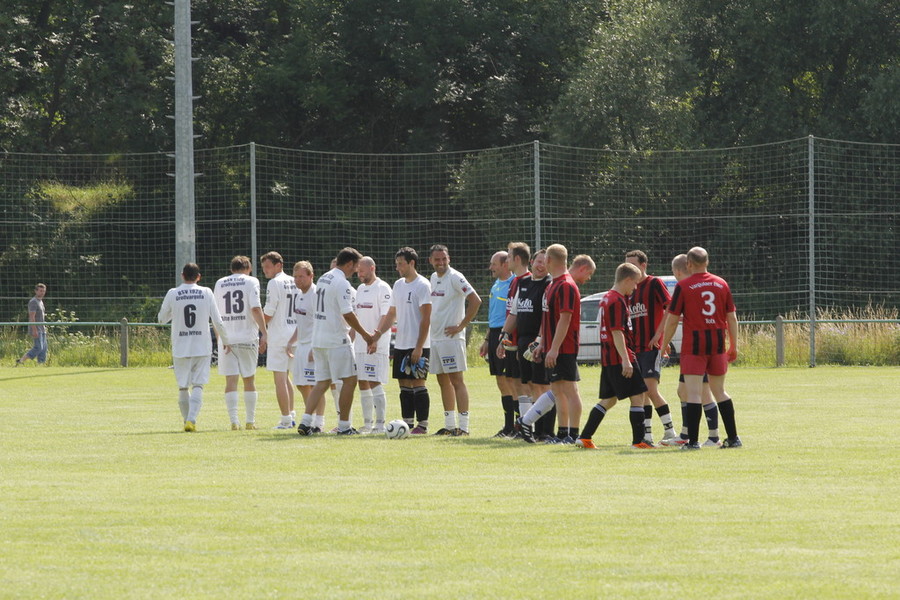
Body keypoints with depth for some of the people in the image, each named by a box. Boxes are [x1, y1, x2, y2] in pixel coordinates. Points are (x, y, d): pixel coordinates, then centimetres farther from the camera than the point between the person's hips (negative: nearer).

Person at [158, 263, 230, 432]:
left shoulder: (172, 294, -2)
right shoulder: (206, 293, -2)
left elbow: (161, 318, 10)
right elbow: (217, 321, -1)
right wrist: (226, 341, 11)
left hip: (180, 348, 0)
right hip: (202, 348, 0)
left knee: (183, 387, 12)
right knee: (198, 385, -1)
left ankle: (187, 420, 17)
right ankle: (192, 419, -17)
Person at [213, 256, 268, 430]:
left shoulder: (220, 284, 10)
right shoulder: (251, 282, 0)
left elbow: (215, 314, 13)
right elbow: (256, 308, -11)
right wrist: (264, 333, -13)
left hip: (226, 338, 2)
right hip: (248, 337, -2)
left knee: (231, 380, 0)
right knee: (249, 380, 9)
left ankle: (234, 420, -9)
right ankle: (250, 420, 12)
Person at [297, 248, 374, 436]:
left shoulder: (323, 279, 14)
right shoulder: (342, 283, -14)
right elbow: (347, 314, -17)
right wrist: (364, 334, -7)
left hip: (318, 340, 8)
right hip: (337, 340, -8)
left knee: (322, 382, 10)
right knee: (350, 380, 1)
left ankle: (305, 422, -3)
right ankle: (344, 426, 1)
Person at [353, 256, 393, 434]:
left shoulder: (383, 289, -9)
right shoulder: (360, 289, 16)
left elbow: (387, 318, -17)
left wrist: (376, 336, -28)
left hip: (377, 346, -8)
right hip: (359, 345, 8)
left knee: (374, 383, -10)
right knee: (363, 384, 8)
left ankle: (380, 424, -7)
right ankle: (367, 424, 14)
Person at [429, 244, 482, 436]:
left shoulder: (455, 278, -11)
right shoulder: (433, 278, 14)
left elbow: (476, 301, -19)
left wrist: (461, 326, -16)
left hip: (451, 338, -8)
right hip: (435, 338, 8)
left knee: (456, 380, -9)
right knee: (443, 382, 11)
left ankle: (463, 426, -9)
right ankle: (449, 425, 18)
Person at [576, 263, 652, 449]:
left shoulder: (608, 298, 16)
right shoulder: (617, 301, -14)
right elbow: (617, 333, -20)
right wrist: (626, 360, -22)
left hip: (608, 358, 10)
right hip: (619, 357, -10)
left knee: (608, 400, 13)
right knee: (637, 397, -3)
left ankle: (585, 438, 9)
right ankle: (638, 440, -2)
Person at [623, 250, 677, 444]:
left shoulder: (654, 284, -6)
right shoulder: (630, 289, 16)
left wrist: (658, 334, -18)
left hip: (652, 346, -8)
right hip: (636, 347, 8)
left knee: (650, 389, -15)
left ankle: (670, 430, -10)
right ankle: (647, 433, 10)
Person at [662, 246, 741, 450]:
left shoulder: (683, 286, -5)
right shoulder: (721, 284, 6)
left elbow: (672, 320, -5)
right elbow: (732, 317, 9)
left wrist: (664, 345, 7)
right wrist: (733, 346, 17)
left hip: (694, 343, -4)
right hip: (717, 343, 4)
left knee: (693, 392, -4)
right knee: (719, 391, 15)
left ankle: (693, 440, -9)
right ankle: (733, 438, 16)